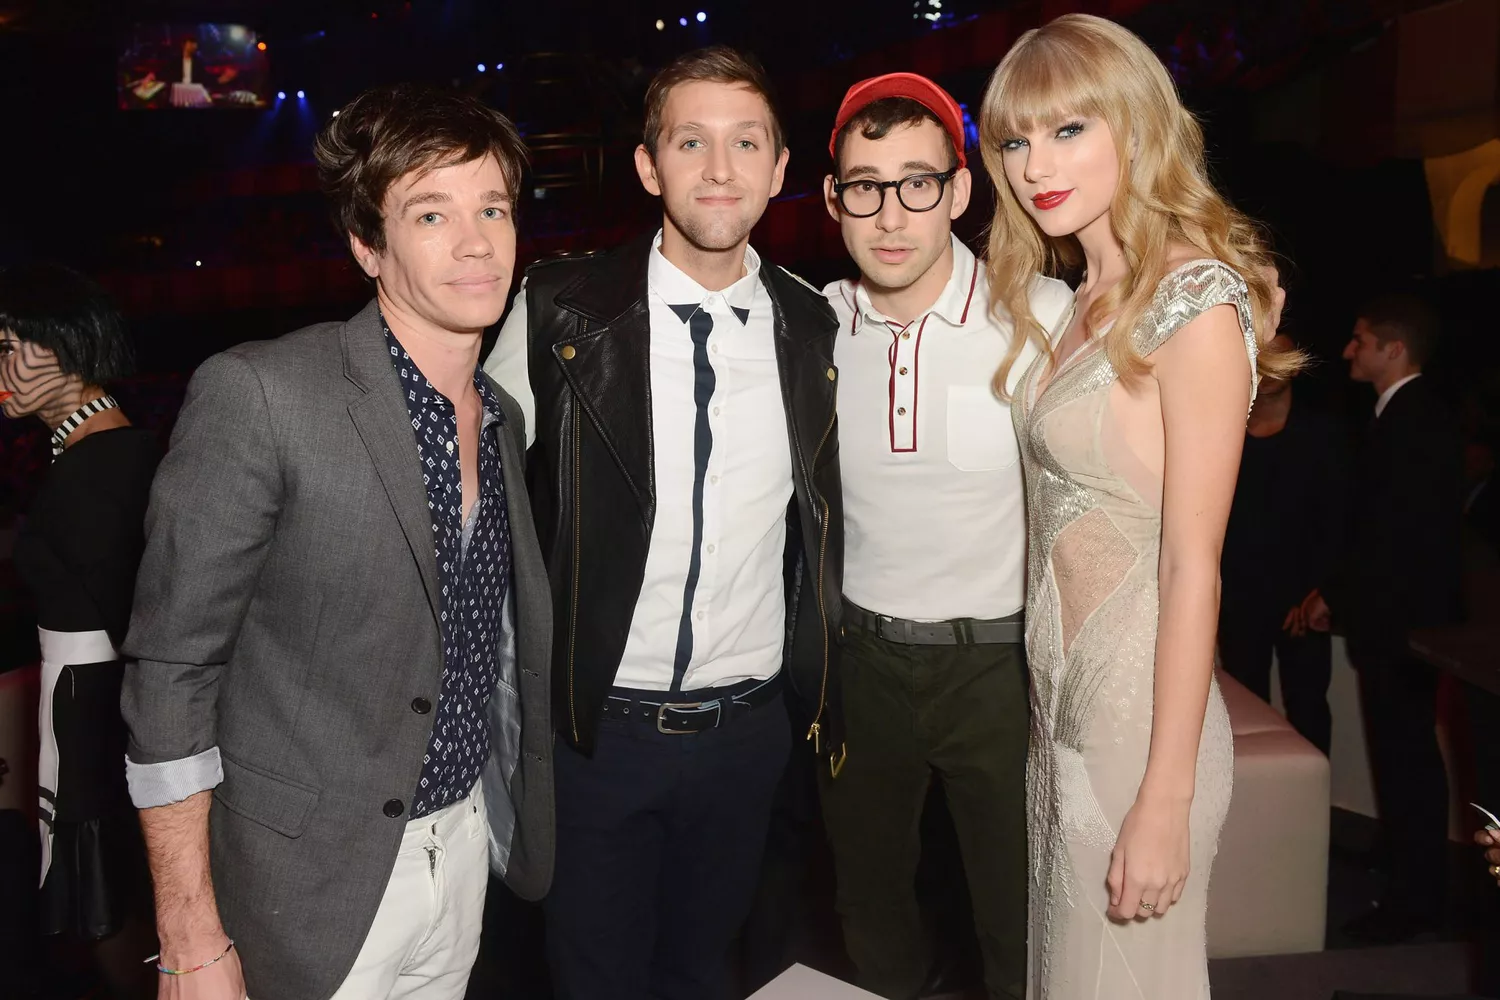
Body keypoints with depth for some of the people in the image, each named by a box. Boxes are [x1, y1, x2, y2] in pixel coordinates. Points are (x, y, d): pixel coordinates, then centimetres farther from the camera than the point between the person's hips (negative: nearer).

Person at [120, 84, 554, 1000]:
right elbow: (172, 670, -16)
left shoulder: (505, 417, 4)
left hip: (467, 848, 6)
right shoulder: (257, 395, -17)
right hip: (312, 886, -6)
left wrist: (512, 820, 13)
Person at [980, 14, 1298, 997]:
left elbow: (1193, 565, -18)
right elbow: (1068, 514, 8)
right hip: (1060, 703, 8)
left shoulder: (1198, 300, -16)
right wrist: (1050, 714, 6)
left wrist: (1165, 798, -18)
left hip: (1140, 717, -7)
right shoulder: (1079, 306, 9)